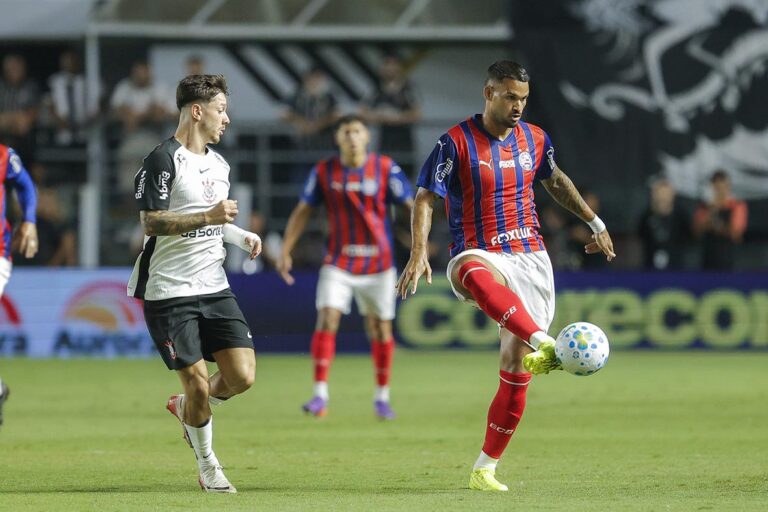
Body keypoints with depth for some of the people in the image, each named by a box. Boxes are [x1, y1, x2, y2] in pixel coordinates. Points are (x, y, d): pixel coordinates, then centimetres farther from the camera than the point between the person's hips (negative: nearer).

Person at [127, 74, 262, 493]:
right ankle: (207, 466, 14)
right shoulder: (163, 160, -11)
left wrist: (241, 236, 9)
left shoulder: (219, 164, 15)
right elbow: (151, 223, -16)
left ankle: (185, 408, 24)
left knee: (242, 376, -5)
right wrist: (208, 217, -23)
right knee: (198, 383, -8)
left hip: (214, 287, 7)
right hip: (169, 293, -7)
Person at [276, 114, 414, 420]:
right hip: (338, 263, 0)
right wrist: (285, 251, 2)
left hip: (378, 263, 0)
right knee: (326, 321, -15)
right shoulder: (323, 172, -2)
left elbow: (410, 206, -3)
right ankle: (320, 396, -14)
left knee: (380, 329, 5)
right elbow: (303, 211, 6)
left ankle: (382, 397, 20)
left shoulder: (386, 168, -6)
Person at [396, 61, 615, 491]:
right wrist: (419, 253, -20)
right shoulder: (456, 142, -7)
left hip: (531, 258, 4)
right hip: (479, 255, -4)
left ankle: (486, 469, 11)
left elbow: (556, 181, 27)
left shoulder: (535, 139, 8)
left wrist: (595, 223, 28)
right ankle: (545, 344, -67)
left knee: (516, 369, -3)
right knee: (476, 275, -45)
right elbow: (426, 199, -7)